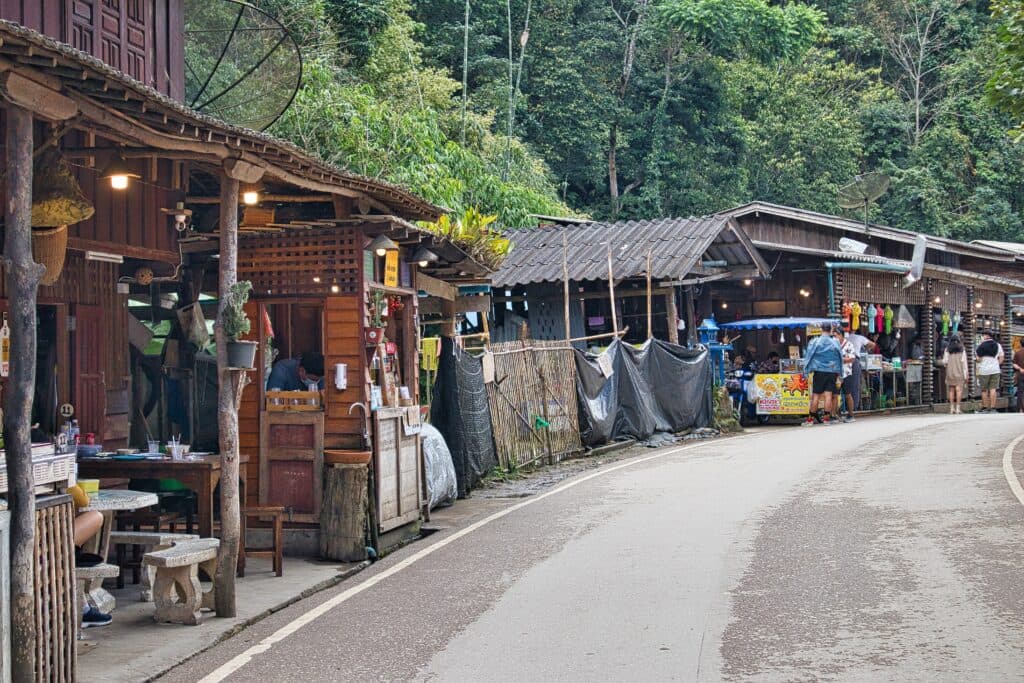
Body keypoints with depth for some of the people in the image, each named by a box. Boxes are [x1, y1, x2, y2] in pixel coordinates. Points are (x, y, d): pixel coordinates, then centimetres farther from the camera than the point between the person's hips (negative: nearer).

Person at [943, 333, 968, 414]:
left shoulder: (947, 349, 4)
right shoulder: (962, 349, 1)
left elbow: (944, 361, -1)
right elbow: (964, 362, -2)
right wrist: (966, 375, 0)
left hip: (950, 372, 2)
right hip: (959, 372, -2)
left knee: (951, 390, 7)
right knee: (959, 389, -4)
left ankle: (952, 408, 5)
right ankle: (957, 407, -10)